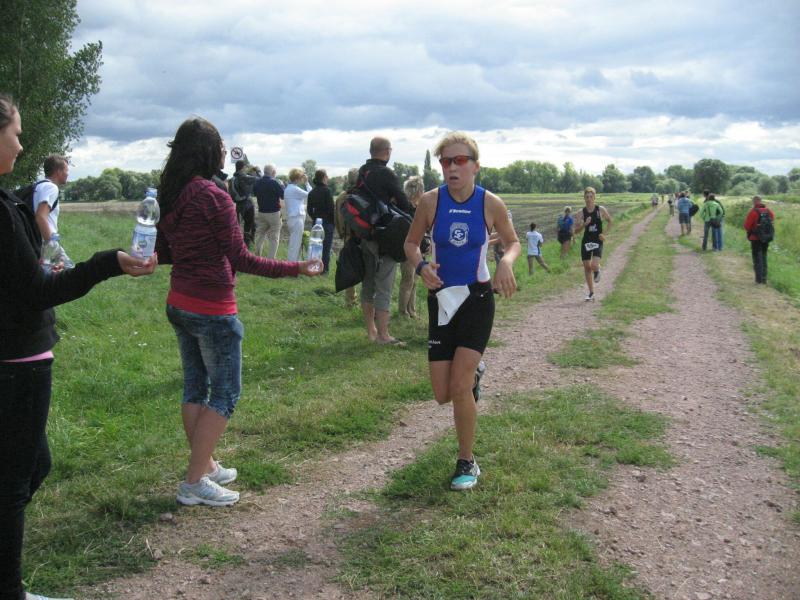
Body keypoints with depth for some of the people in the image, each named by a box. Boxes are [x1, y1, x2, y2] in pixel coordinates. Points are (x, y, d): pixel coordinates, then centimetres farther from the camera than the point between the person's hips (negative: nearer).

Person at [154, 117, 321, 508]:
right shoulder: (213, 197, -19)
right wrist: (296, 268, -14)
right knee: (225, 392, 3)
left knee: (195, 387, 16)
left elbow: (163, 252, 13)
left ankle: (206, 466, 28)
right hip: (212, 310, -8)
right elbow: (240, 259, -19)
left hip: (179, 304, 8)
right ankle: (195, 482, 4)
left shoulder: (169, 196, 4)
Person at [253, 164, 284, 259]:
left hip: (261, 213, 5)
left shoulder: (257, 182, 0)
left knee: (260, 236, 18)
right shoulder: (275, 183, -17)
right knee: (274, 238, 1)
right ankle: (270, 259, -4)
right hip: (274, 213, -5)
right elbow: (283, 196, -11)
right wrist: (282, 186, 4)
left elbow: (254, 193, 18)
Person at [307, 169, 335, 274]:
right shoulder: (326, 190, -12)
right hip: (327, 221, -6)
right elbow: (331, 207, -14)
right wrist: (334, 220, -4)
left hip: (316, 222, 6)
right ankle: (324, 268, 0)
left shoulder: (312, 192, 7)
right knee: (326, 245, 0)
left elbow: (309, 209, 11)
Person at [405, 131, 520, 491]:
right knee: (443, 395, 3)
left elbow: (512, 242, 7)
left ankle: (467, 463, 9)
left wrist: (507, 263, -16)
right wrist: (421, 266, -16)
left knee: (460, 387, -12)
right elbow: (411, 243, 6)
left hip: (477, 299, -2)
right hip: (441, 299, 2)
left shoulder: (490, 204, -9)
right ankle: (472, 374, 40)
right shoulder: (430, 201, -7)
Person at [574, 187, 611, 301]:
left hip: (597, 241, -2)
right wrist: (584, 224, -21)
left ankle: (597, 271, 19)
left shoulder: (601, 210, -5)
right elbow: (576, 229, -3)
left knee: (594, 265, -21)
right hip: (586, 241, 3)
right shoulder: (582, 212, -1)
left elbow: (610, 221, 10)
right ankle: (591, 293, 18)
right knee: (586, 267, 6)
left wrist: (604, 234, -1)